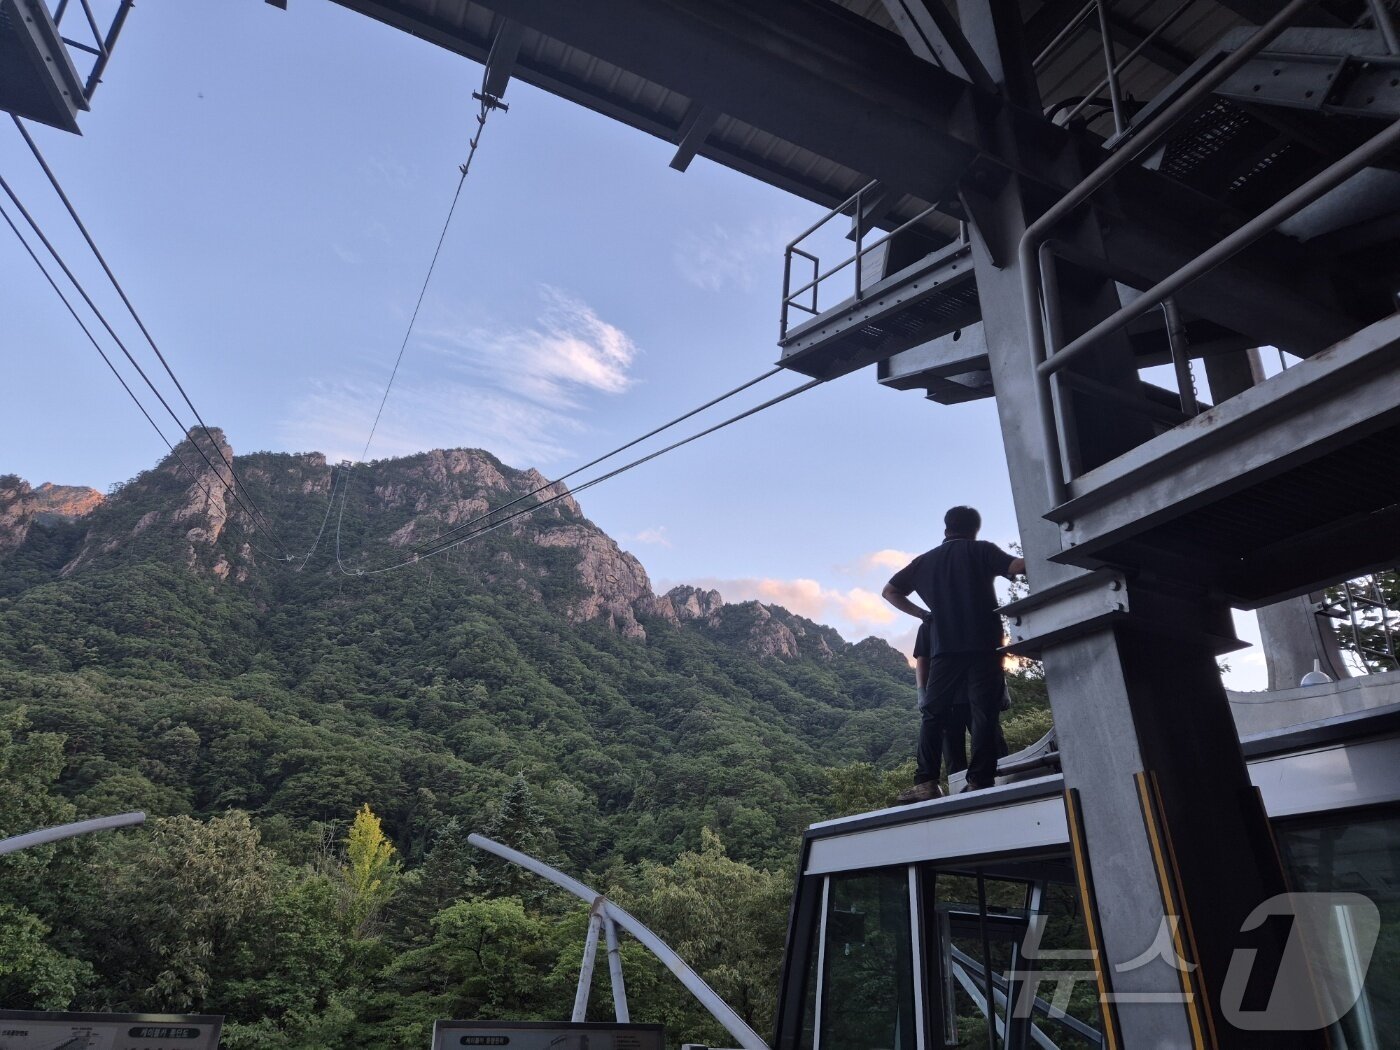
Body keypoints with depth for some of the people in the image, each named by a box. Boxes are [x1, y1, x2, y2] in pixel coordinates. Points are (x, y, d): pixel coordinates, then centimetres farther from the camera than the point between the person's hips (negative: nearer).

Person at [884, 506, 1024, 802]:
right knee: (983, 713, -2)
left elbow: (889, 591, 21)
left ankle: (926, 782, -3)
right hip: (983, 644, -2)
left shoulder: (925, 560, 18)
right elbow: (1017, 567, -11)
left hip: (944, 647, 3)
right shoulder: (981, 550, 6)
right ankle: (979, 782, -8)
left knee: (933, 714, 6)